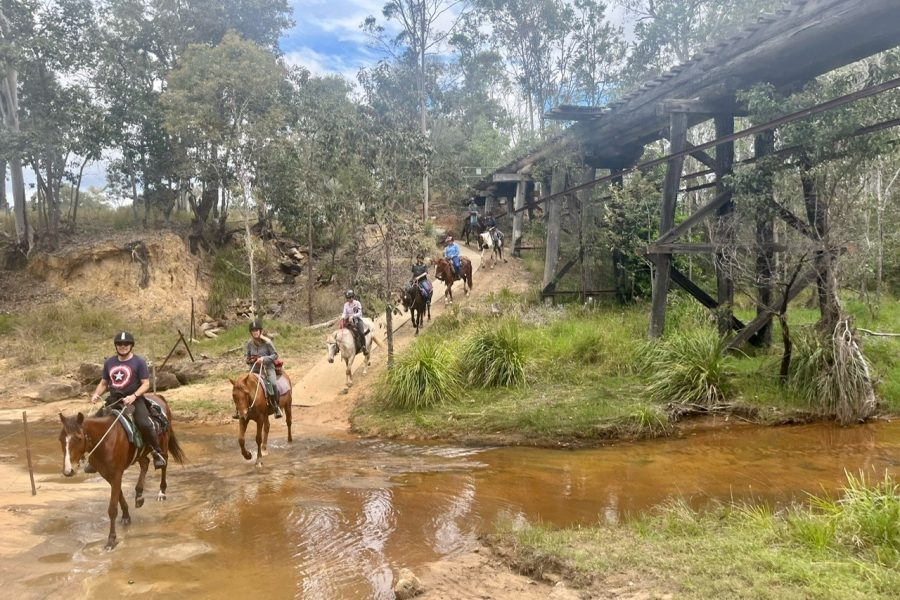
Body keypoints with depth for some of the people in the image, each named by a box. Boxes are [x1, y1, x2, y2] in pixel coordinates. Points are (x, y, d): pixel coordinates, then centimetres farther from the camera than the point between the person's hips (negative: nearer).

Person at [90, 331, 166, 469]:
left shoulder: (139, 362, -3)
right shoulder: (109, 362, 11)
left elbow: (146, 384, -7)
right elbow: (104, 383, 20)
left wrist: (133, 396, -23)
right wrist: (96, 394, 0)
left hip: (134, 399, -5)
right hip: (114, 400, 5)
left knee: (145, 424, -28)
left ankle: (157, 453, -11)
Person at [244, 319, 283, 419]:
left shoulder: (267, 342, -9)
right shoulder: (250, 344, 4)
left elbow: (275, 354, -6)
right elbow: (248, 358, 18)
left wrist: (264, 358, -20)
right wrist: (250, 360, -6)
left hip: (268, 367, -5)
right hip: (255, 369, 5)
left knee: (272, 384, -32)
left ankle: (277, 407, -15)